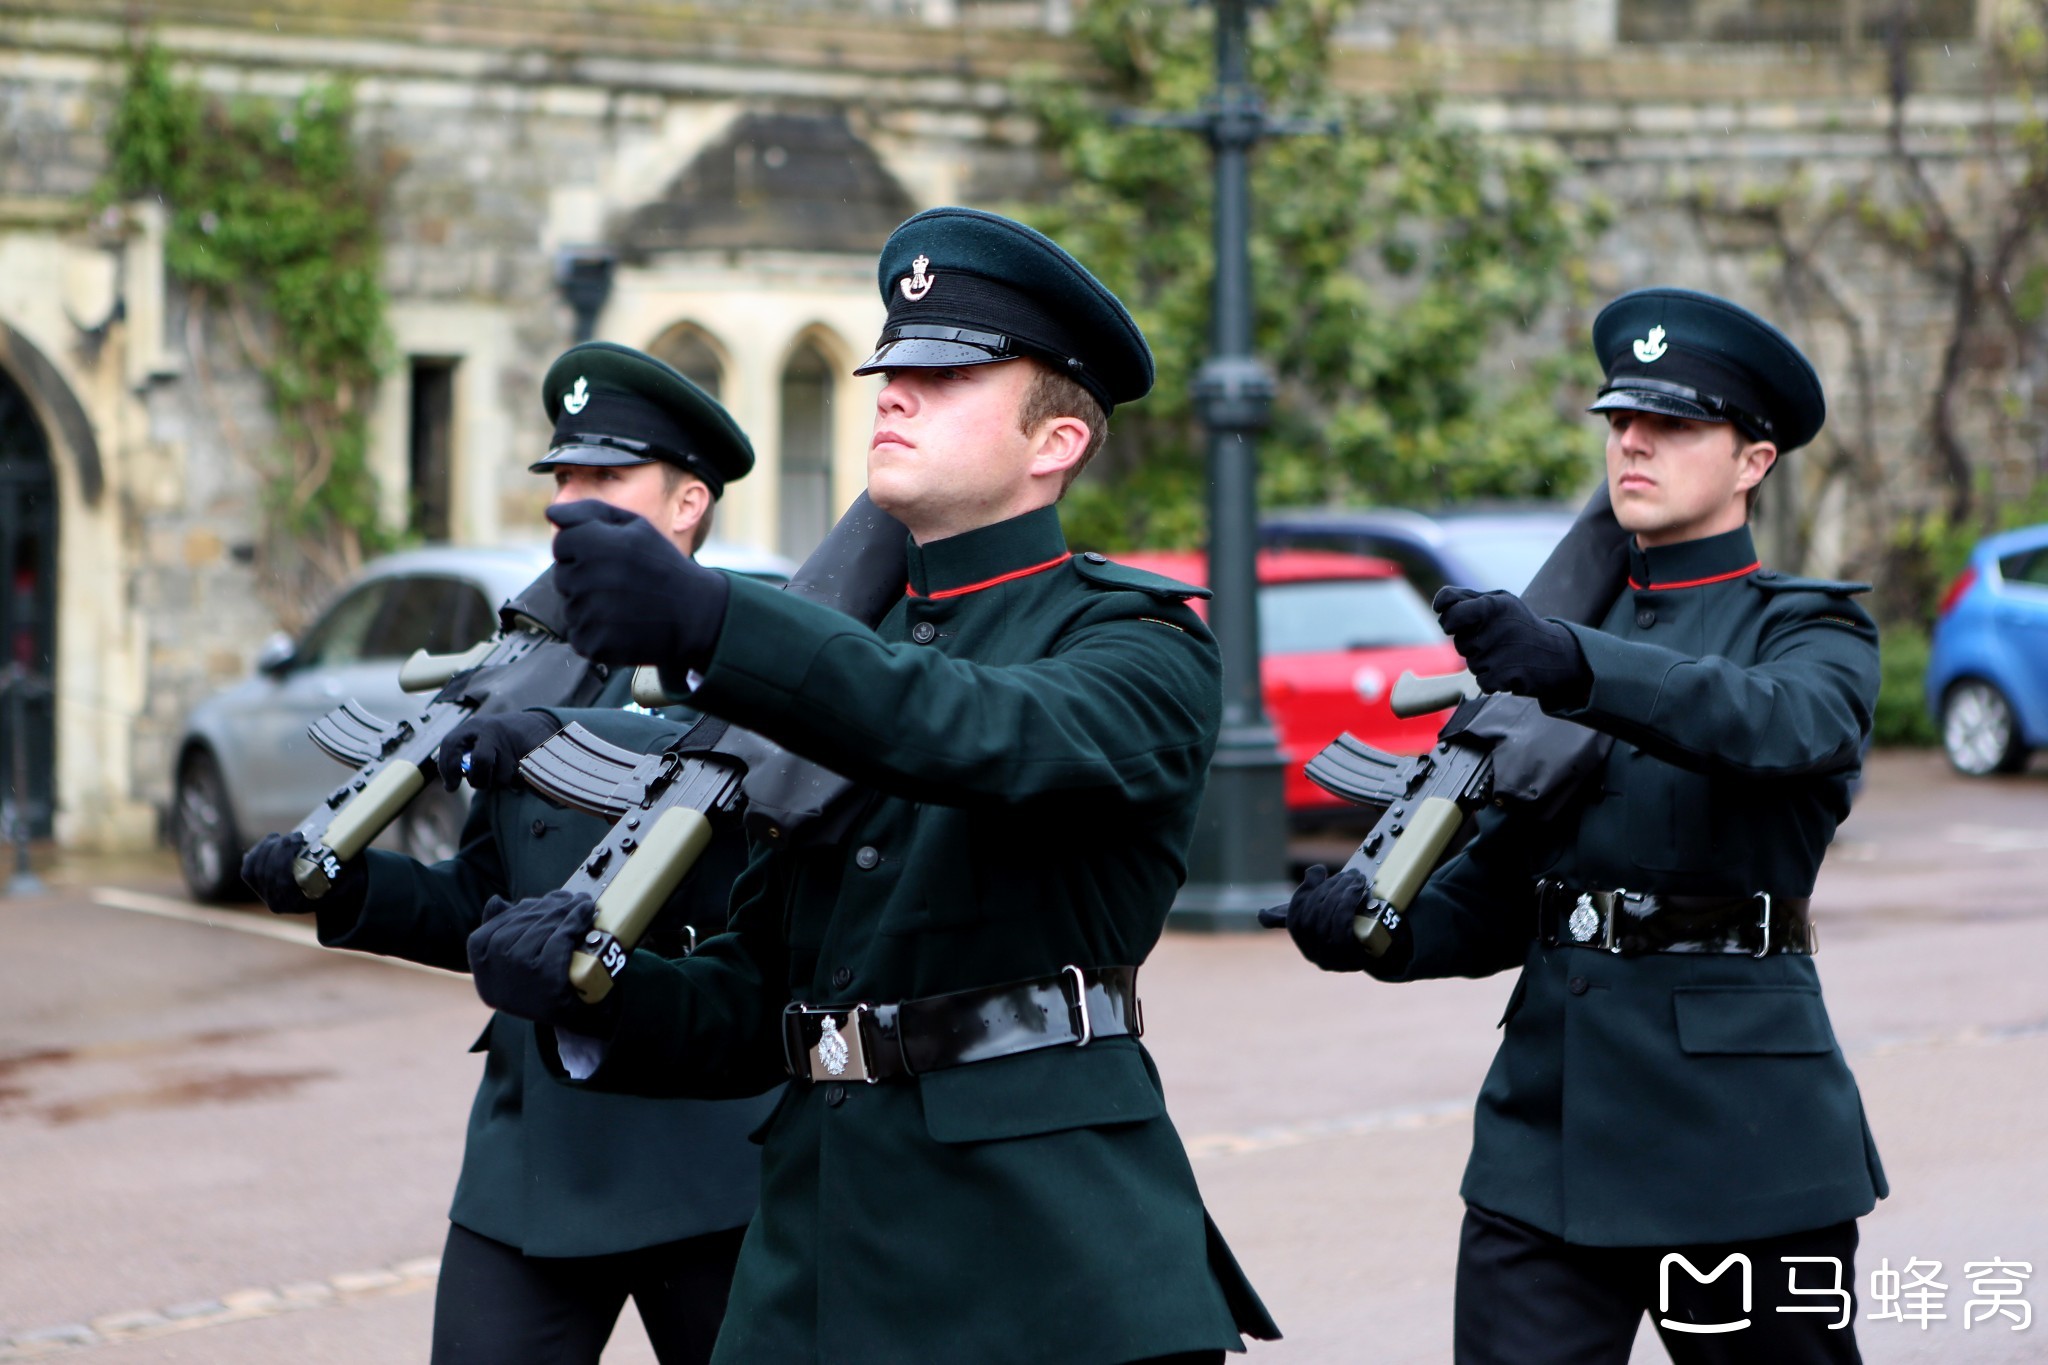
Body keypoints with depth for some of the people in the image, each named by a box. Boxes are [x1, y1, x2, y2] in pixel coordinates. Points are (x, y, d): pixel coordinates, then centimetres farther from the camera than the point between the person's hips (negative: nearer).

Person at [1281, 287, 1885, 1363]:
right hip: (1547, 1120, 4)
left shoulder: (1811, 629, 1)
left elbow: (1785, 723, -25)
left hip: (1736, 1120, -4)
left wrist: (1577, 668, -41)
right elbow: (1498, 890, 13)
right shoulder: (1563, 624, 15)